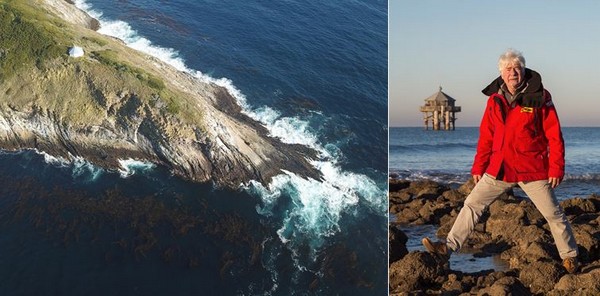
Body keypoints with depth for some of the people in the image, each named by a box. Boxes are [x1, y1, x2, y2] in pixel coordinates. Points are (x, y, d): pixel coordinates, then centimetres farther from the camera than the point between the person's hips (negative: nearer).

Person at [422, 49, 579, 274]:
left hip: (532, 169, -4)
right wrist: (478, 167, 11)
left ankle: (569, 256, 23)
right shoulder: (495, 99, 5)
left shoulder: (539, 97, -8)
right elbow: (486, 137, 11)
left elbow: (554, 135, -7)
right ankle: (449, 247, 8)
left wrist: (556, 168, -11)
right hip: (500, 168, 4)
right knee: (472, 204, 2)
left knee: (552, 213, 5)